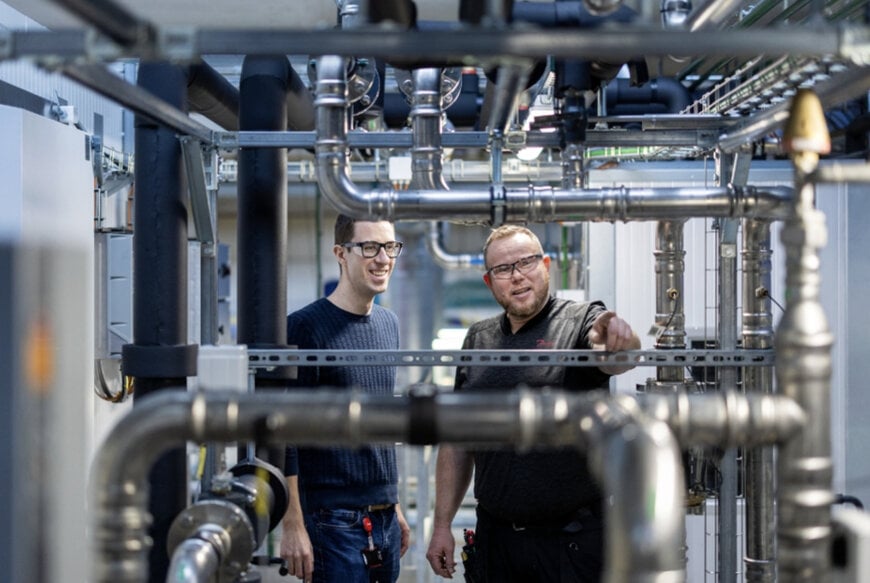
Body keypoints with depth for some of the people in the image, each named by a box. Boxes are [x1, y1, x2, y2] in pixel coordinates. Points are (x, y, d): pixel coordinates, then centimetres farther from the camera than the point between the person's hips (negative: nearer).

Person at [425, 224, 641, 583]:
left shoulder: (581, 322, -3)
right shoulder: (478, 340, 11)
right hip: (495, 536, 4)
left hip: (572, 539, -4)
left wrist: (618, 340, -51)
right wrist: (442, 525, 8)